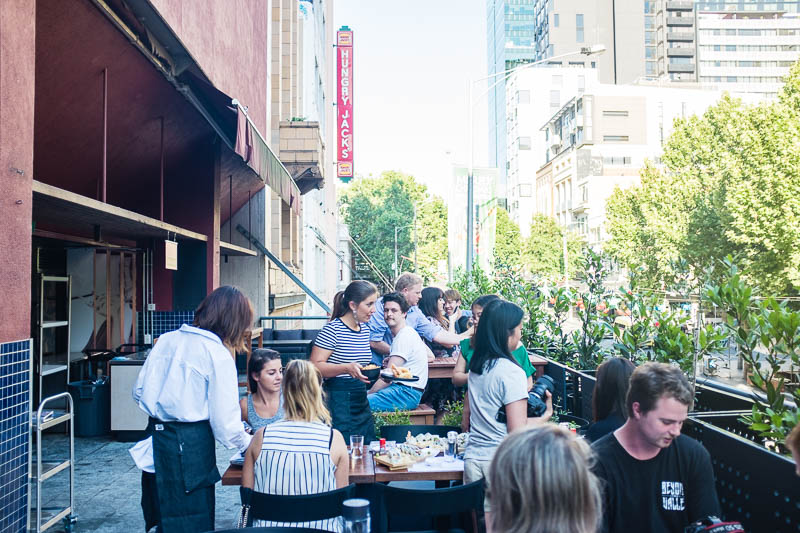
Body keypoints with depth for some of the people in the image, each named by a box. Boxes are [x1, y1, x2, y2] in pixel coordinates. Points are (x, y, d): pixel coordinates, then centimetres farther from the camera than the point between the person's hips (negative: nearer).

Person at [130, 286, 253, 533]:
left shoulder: (166, 339, 5)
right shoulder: (218, 355, -12)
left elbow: (139, 392, 9)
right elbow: (225, 421, -12)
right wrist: (247, 443, 5)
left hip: (156, 438, 6)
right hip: (191, 444, -6)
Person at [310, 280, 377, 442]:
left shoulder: (365, 329, 13)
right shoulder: (332, 329, -13)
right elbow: (315, 366, -19)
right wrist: (346, 368, -29)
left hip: (361, 401, 8)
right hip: (338, 403, -8)